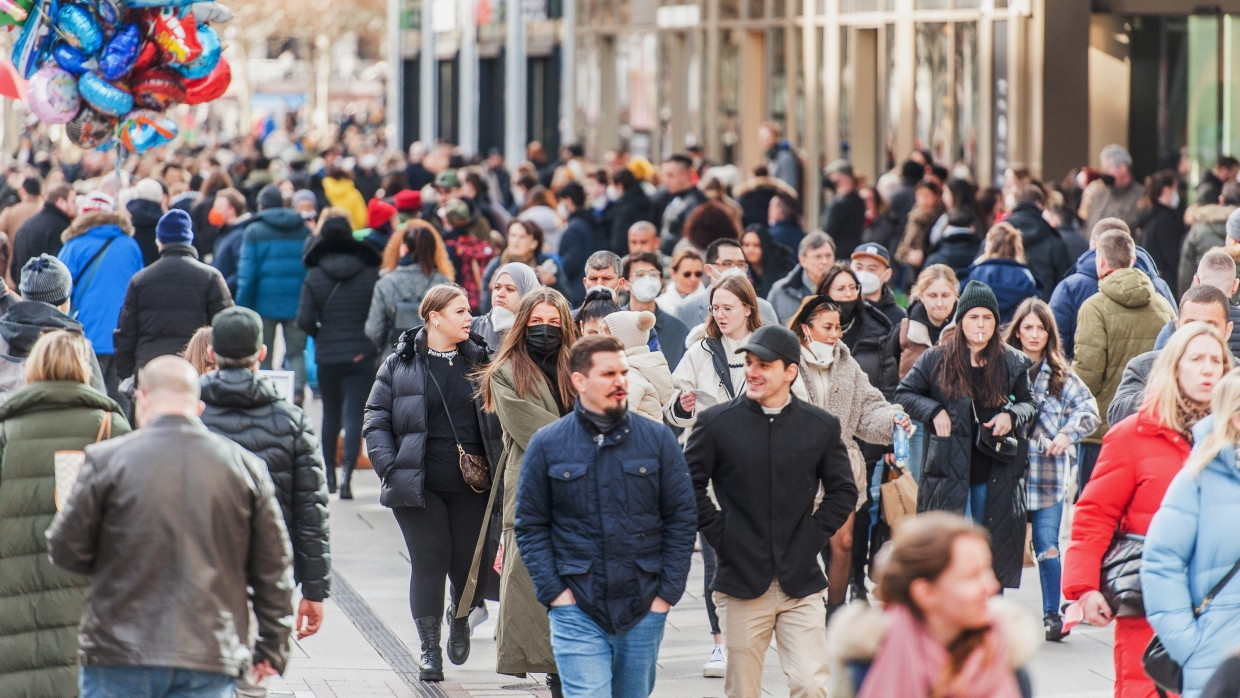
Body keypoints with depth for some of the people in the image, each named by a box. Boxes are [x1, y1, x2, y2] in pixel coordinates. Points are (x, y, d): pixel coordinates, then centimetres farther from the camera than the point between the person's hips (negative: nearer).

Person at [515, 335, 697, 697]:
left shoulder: (658, 440, 3)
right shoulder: (547, 445, 0)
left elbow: (682, 518, 4)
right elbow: (530, 525, 3)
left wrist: (668, 592, -2)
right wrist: (554, 592, -7)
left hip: (644, 610, 2)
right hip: (577, 609, -2)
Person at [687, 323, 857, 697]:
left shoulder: (821, 426, 4)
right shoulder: (717, 422, 0)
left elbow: (843, 491, 13)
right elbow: (689, 485, 5)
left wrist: (813, 536, 1)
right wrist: (717, 533, -3)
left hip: (801, 582, 1)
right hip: (742, 581, -1)